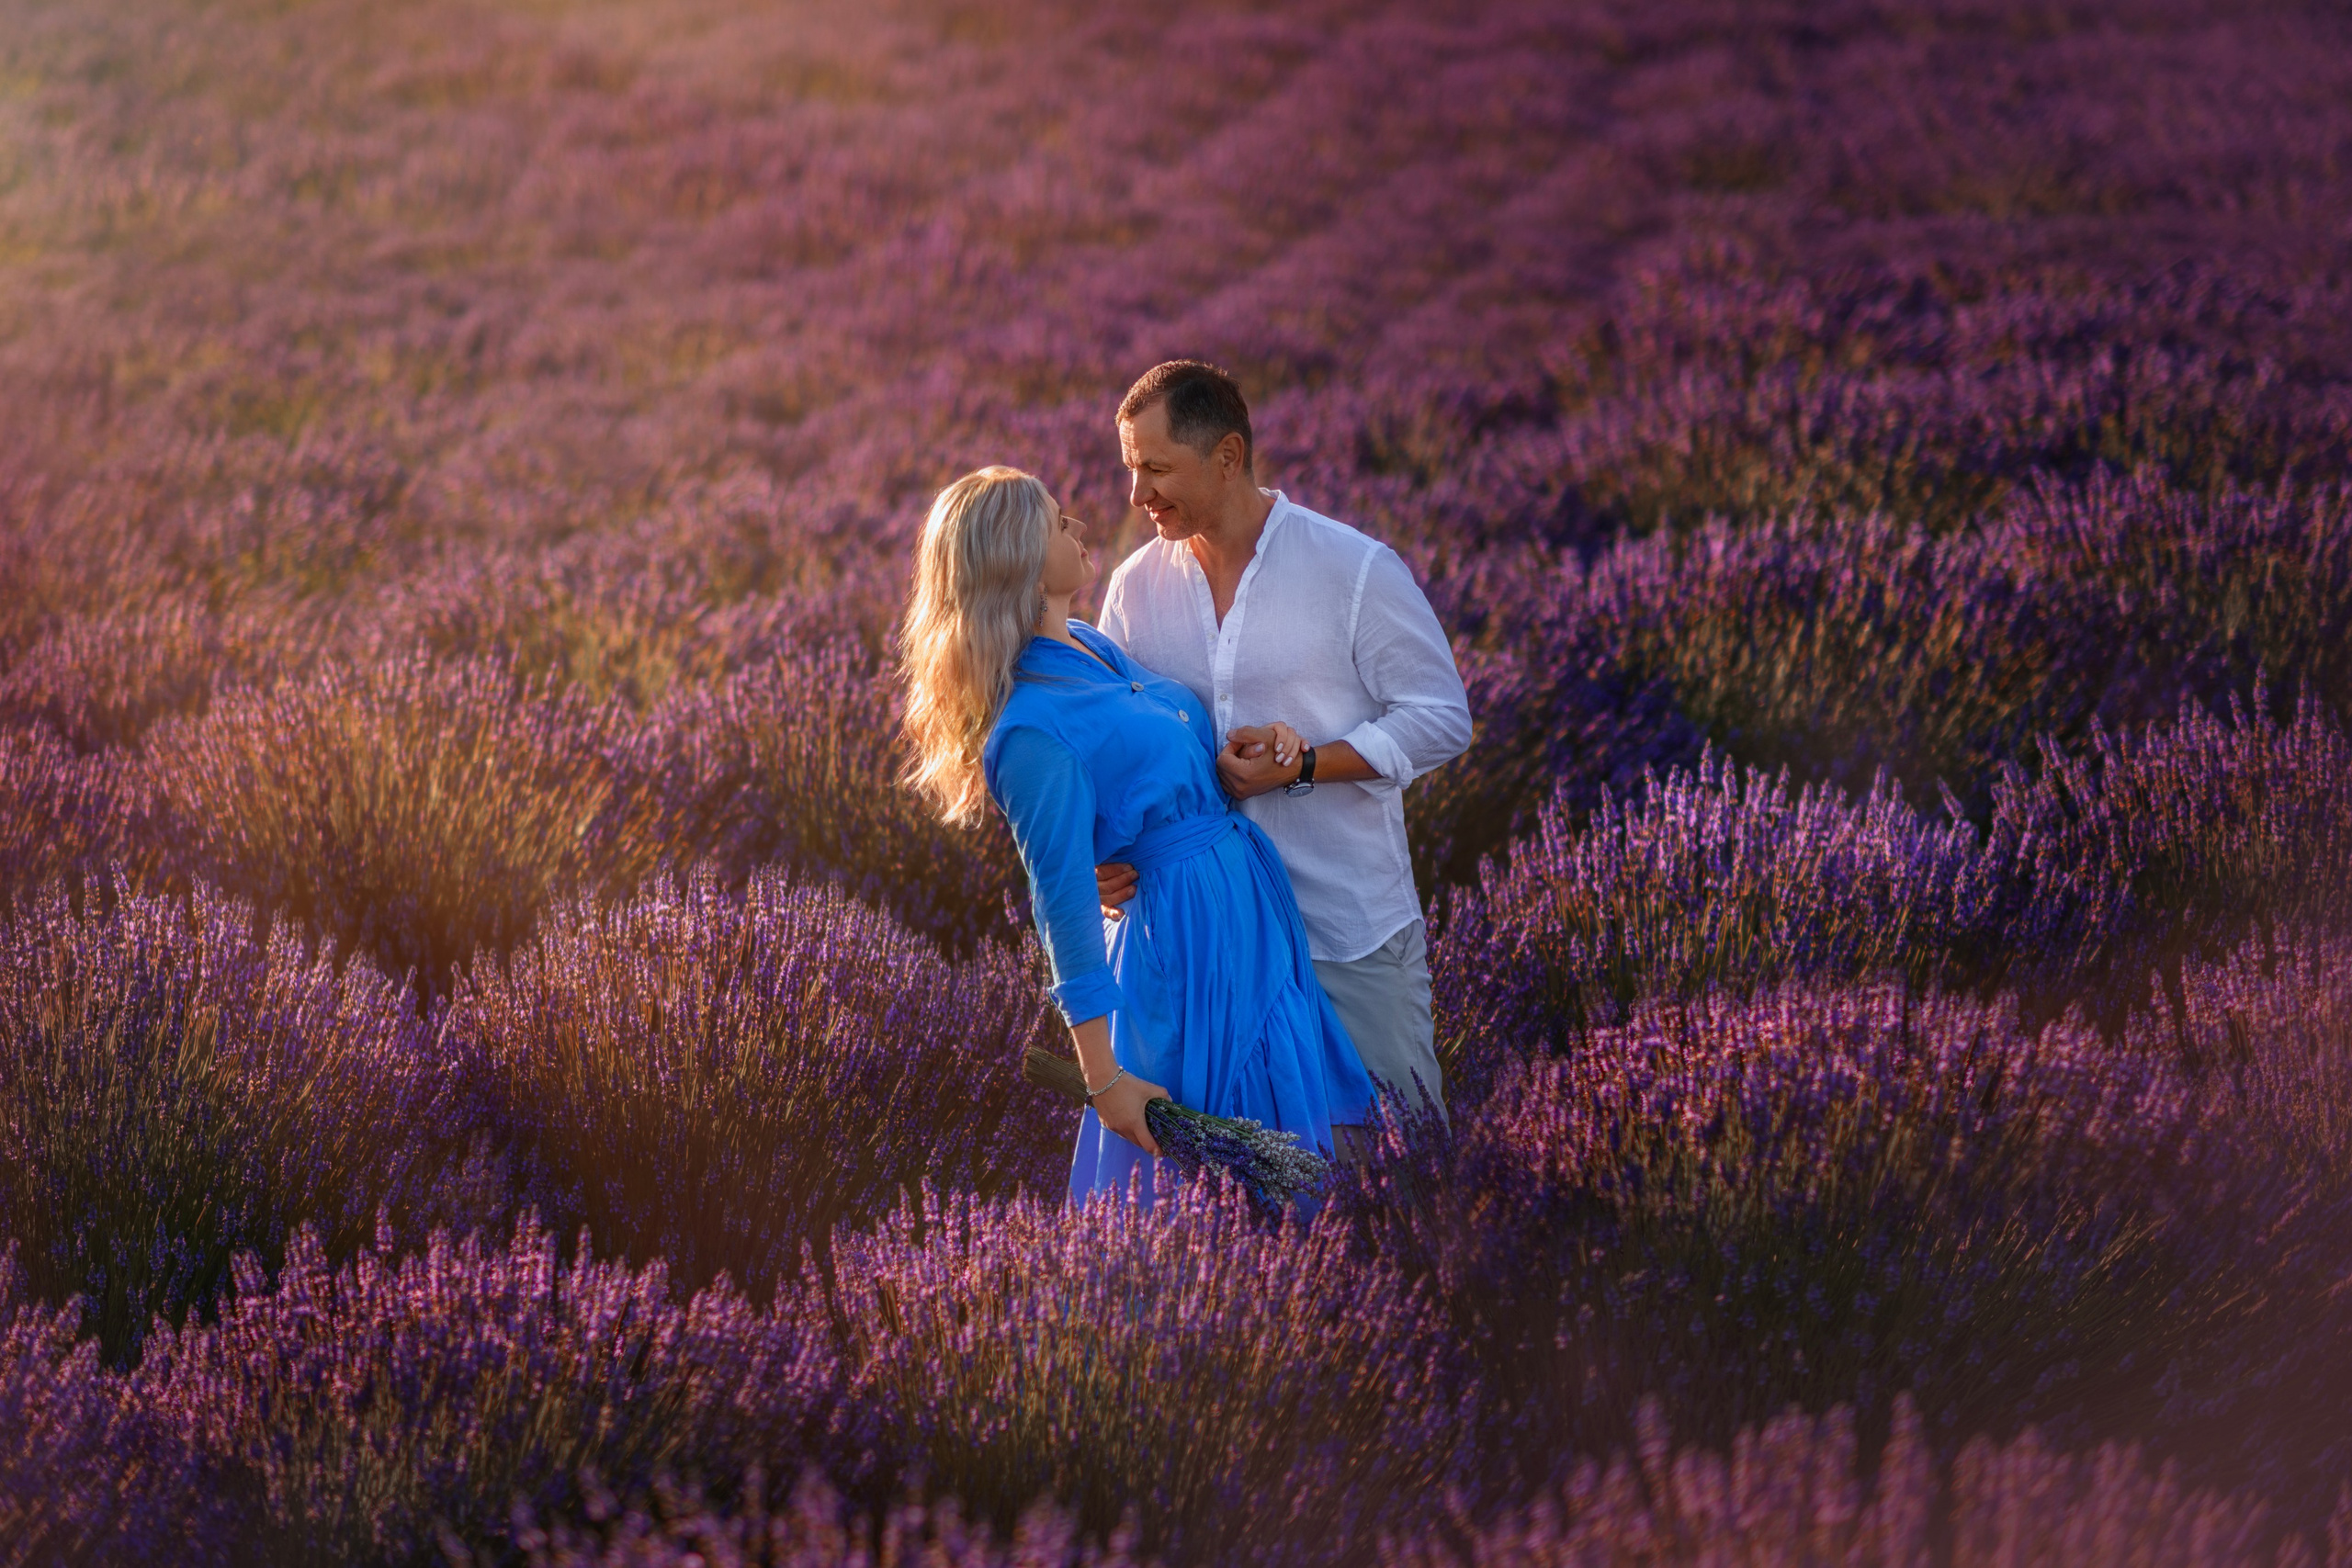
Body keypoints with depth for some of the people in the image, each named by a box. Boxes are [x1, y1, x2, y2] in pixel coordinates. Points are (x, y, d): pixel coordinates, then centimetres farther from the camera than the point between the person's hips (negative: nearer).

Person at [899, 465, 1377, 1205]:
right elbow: (1064, 906, -20)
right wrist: (1105, 1079, -19)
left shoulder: (1089, 645, 6)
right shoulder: (1034, 727, -22)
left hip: (1255, 919, 9)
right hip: (1192, 933, -9)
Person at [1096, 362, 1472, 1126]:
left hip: (1351, 927, -4)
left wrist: (1301, 766, -19)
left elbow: (1440, 718, -8)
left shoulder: (1356, 569, -9)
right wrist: (1104, 851, -14)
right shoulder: (1136, 588, 3)